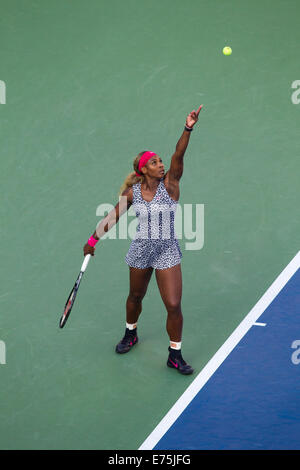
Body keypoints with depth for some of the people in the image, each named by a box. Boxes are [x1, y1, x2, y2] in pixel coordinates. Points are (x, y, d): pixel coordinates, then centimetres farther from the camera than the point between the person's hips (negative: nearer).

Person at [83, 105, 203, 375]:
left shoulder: (170, 183, -9)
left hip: (167, 252, -2)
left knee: (174, 305, -4)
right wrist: (93, 240, 8)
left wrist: (188, 130, -40)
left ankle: (175, 355, 17)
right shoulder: (132, 192, -4)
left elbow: (178, 156, -25)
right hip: (140, 251, 2)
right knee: (136, 296, 21)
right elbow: (113, 217, 7)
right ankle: (131, 334, 51)